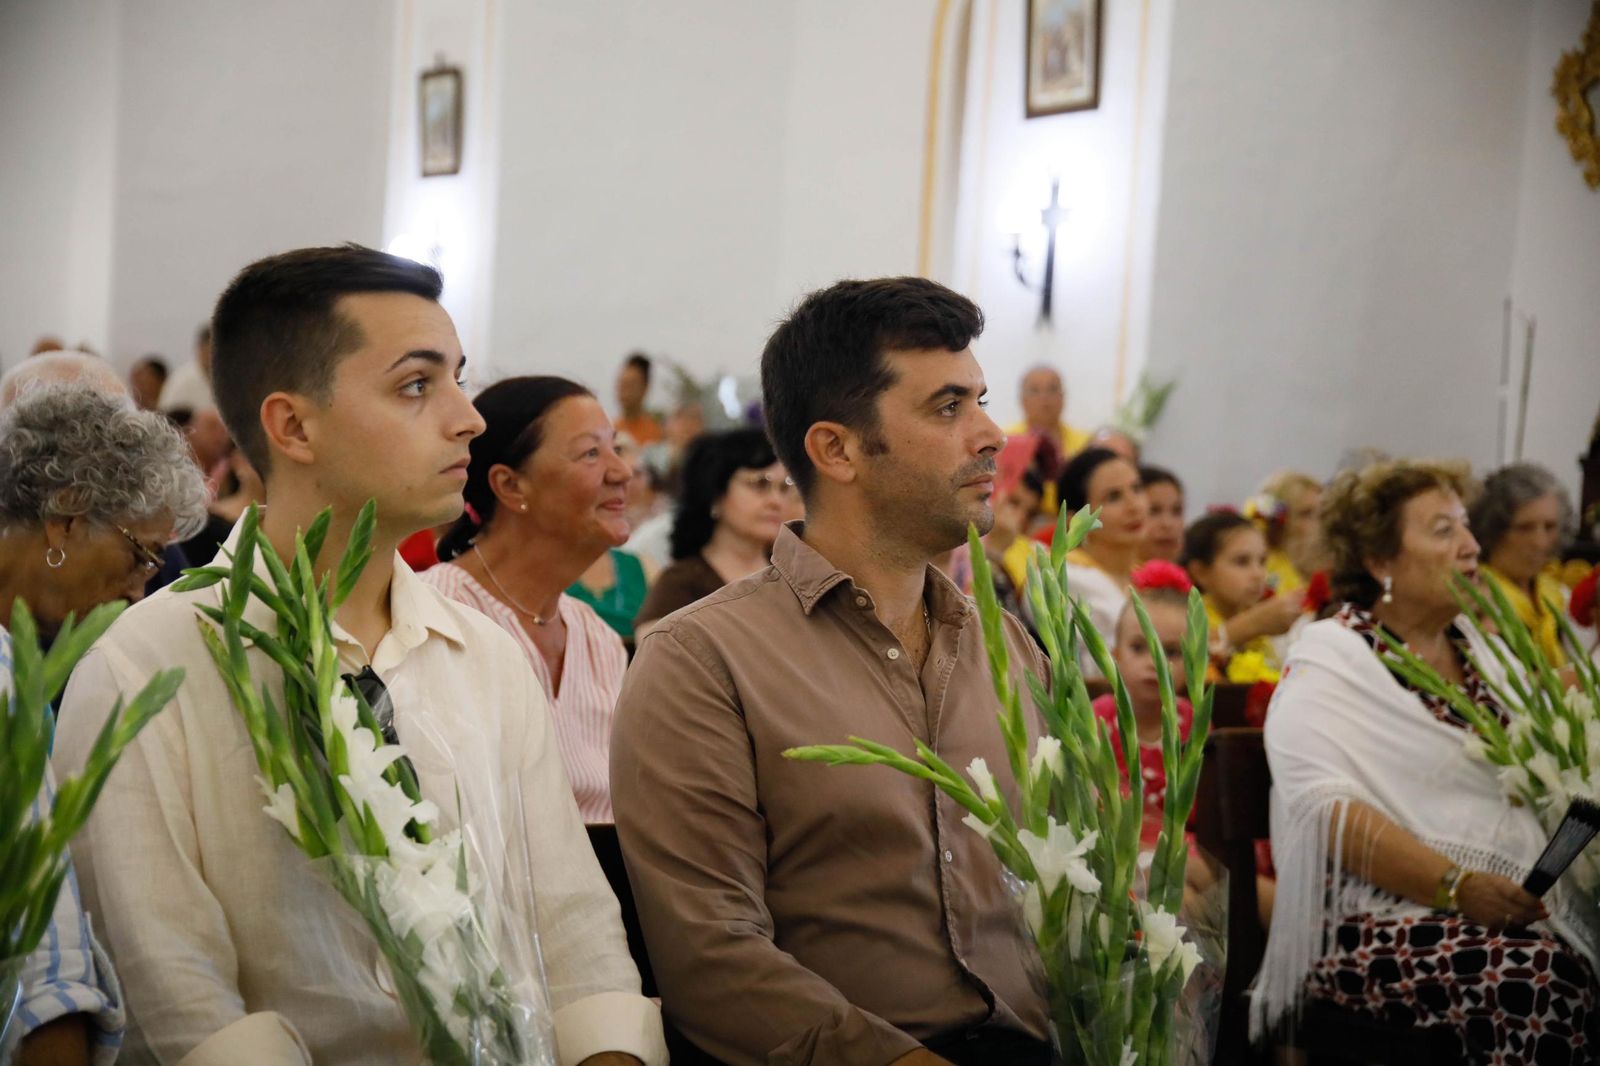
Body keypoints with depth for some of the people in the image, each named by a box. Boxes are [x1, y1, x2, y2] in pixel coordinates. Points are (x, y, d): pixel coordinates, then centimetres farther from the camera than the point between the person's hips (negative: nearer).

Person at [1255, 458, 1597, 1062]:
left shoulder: (1474, 646, 20)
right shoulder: (1328, 662, -2)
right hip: (1384, 916, -6)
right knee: (1537, 979, -31)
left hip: (1521, 901, 6)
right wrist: (1456, 886, -24)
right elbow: (1325, 807, -16)